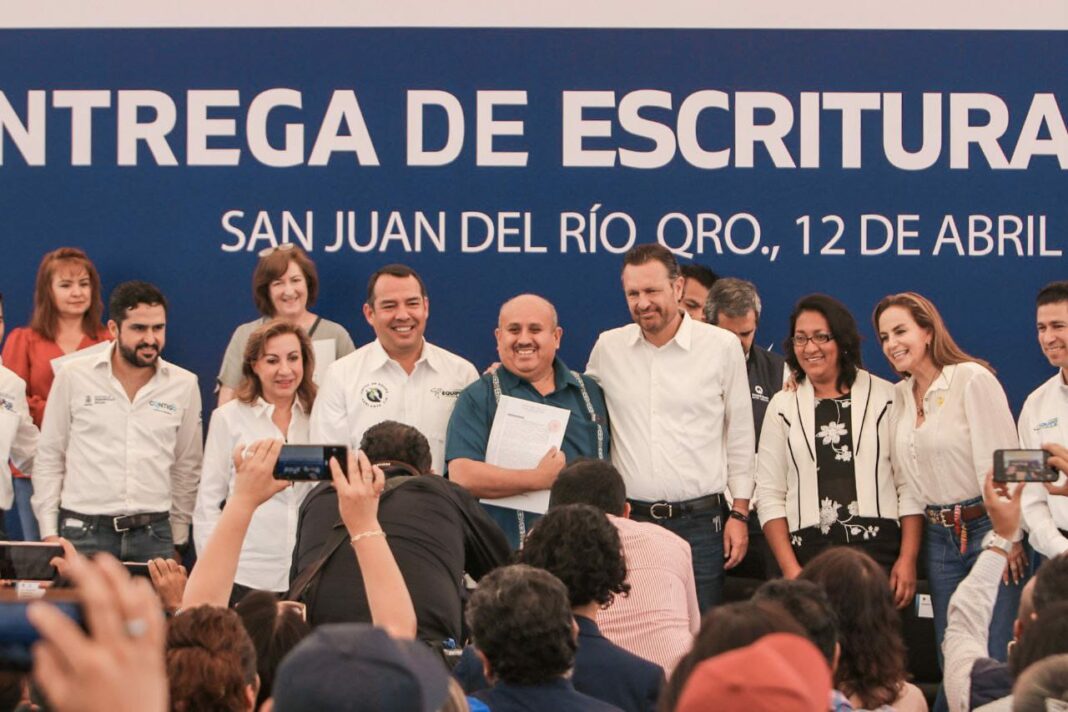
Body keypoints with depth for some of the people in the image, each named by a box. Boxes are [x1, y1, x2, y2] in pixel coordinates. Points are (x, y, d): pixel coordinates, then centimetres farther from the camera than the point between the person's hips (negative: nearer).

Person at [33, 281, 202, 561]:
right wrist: (49, 533, 2)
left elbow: (187, 468, 12)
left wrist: (177, 539, 11)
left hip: (153, 536, 1)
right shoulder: (74, 378, 0)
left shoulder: (184, 385, 5)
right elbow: (49, 459, 5)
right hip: (84, 532, -1)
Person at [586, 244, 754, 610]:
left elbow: (740, 436, 7)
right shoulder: (607, 348, 6)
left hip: (699, 522, -2)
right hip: (628, 520, 2)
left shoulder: (722, 347, 1)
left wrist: (739, 513, 4)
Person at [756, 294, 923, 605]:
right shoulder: (783, 407, 11)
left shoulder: (885, 397, 6)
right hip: (809, 556, 1)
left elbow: (909, 486, 5)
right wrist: (790, 568, -2)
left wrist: (908, 559, -3)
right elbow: (770, 495, 8)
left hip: (880, 554, -1)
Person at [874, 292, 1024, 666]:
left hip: (986, 527, -6)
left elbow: (1000, 459, -12)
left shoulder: (973, 379, -10)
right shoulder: (898, 396, 10)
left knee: (996, 659, -7)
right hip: (939, 536, 6)